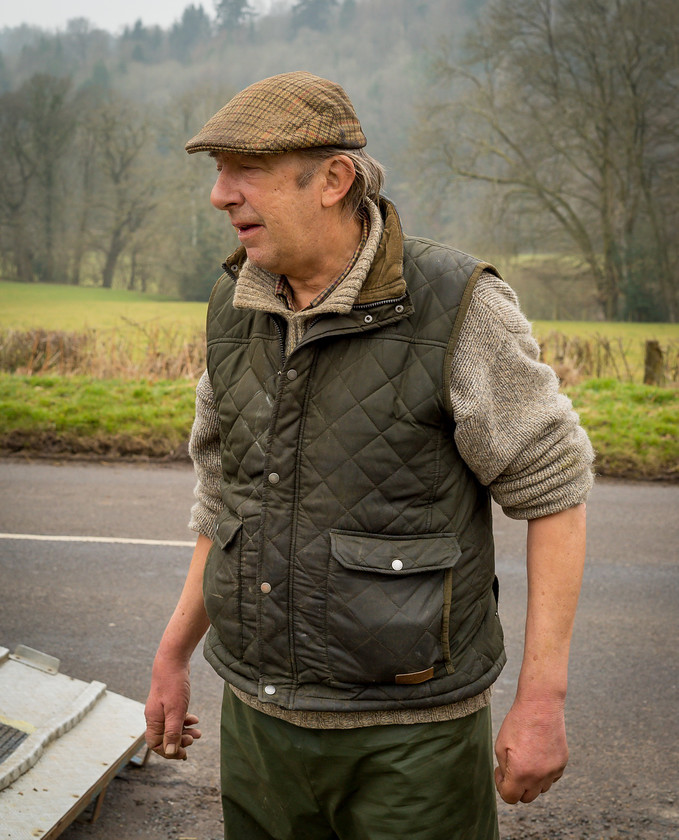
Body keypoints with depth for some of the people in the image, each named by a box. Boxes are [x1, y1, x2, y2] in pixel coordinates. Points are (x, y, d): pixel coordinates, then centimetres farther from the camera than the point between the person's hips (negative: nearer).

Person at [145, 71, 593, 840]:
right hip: (262, 713, 5)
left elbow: (553, 491, -11)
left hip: (409, 729, -5)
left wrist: (541, 700, -13)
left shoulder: (457, 307, -17)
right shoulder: (238, 309, 0)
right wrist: (171, 658, 15)